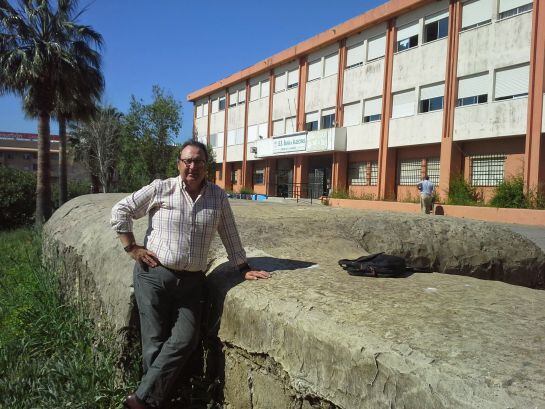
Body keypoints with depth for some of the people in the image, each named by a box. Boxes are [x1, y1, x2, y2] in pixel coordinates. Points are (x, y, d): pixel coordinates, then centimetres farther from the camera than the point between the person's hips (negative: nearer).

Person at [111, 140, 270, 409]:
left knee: (184, 341, -6)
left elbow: (230, 235, 11)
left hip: (191, 282, 2)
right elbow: (120, 212, 2)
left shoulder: (218, 197, 3)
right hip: (153, 276, -2)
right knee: (155, 342, 2)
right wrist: (132, 249, -2)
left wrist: (243, 268, 11)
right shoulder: (160, 189, -4)